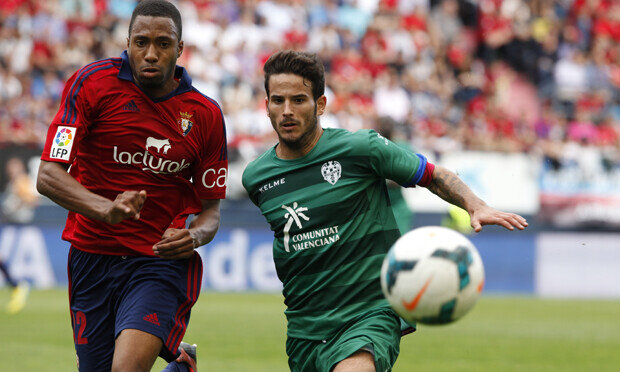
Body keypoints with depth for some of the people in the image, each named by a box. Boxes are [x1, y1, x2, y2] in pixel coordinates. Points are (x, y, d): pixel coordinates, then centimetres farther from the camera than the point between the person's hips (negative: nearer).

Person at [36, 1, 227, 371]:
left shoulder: (205, 114, 0)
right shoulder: (92, 83, -6)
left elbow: (211, 208, 8)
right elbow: (48, 175, -11)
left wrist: (194, 236, -15)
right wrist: (105, 208, -28)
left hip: (163, 260, -2)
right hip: (92, 254, 2)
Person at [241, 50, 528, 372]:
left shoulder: (359, 147, -7)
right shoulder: (254, 177, 6)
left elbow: (434, 176, 4)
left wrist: (476, 206, -11)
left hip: (370, 314, -5)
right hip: (303, 330, 5)